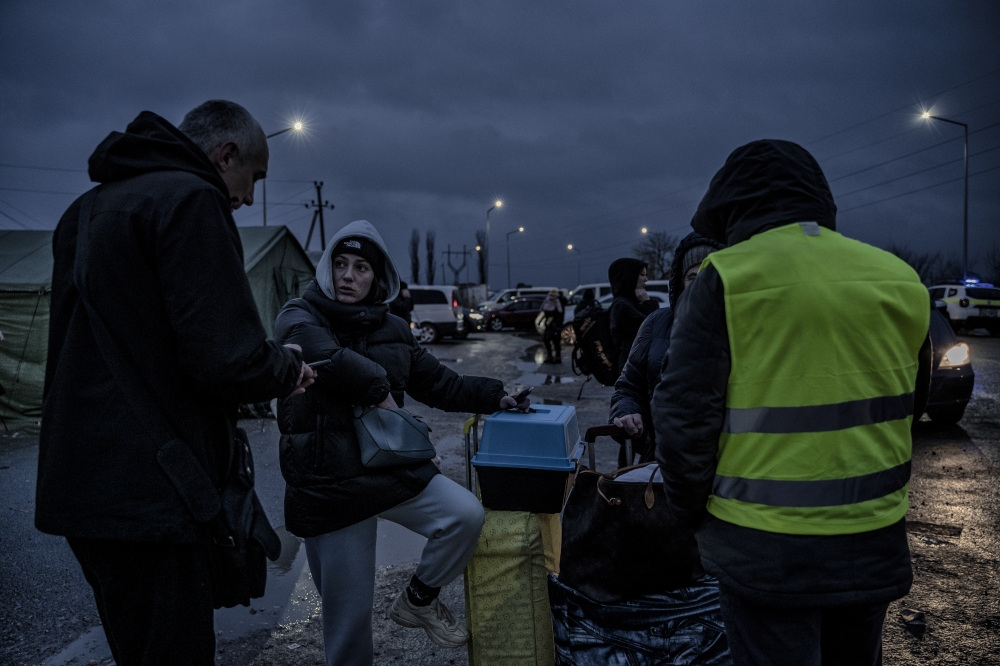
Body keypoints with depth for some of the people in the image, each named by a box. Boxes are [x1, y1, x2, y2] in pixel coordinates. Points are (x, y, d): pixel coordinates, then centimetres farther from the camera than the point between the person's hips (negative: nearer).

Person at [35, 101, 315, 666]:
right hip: (147, 495, -10)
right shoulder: (191, 200, -13)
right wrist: (289, 369, -1)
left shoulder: (89, 207, 18)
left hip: (81, 483, 10)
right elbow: (230, 358, -23)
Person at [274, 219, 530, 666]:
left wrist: (495, 396, 8)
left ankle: (418, 600, 10)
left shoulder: (392, 330, 12)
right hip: (329, 483, -4)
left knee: (466, 514, -16)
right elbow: (323, 355, -27)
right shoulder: (299, 316, -4)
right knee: (348, 615, 2)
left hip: (392, 467, 5)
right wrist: (378, 388, -19)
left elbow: (438, 383, 17)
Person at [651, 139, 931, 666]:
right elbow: (910, 402, 16)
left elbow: (684, 416, -13)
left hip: (768, 548, -5)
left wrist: (687, 512, 2)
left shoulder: (724, 280, -12)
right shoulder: (898, 278, 4)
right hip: (874, 540, 5)